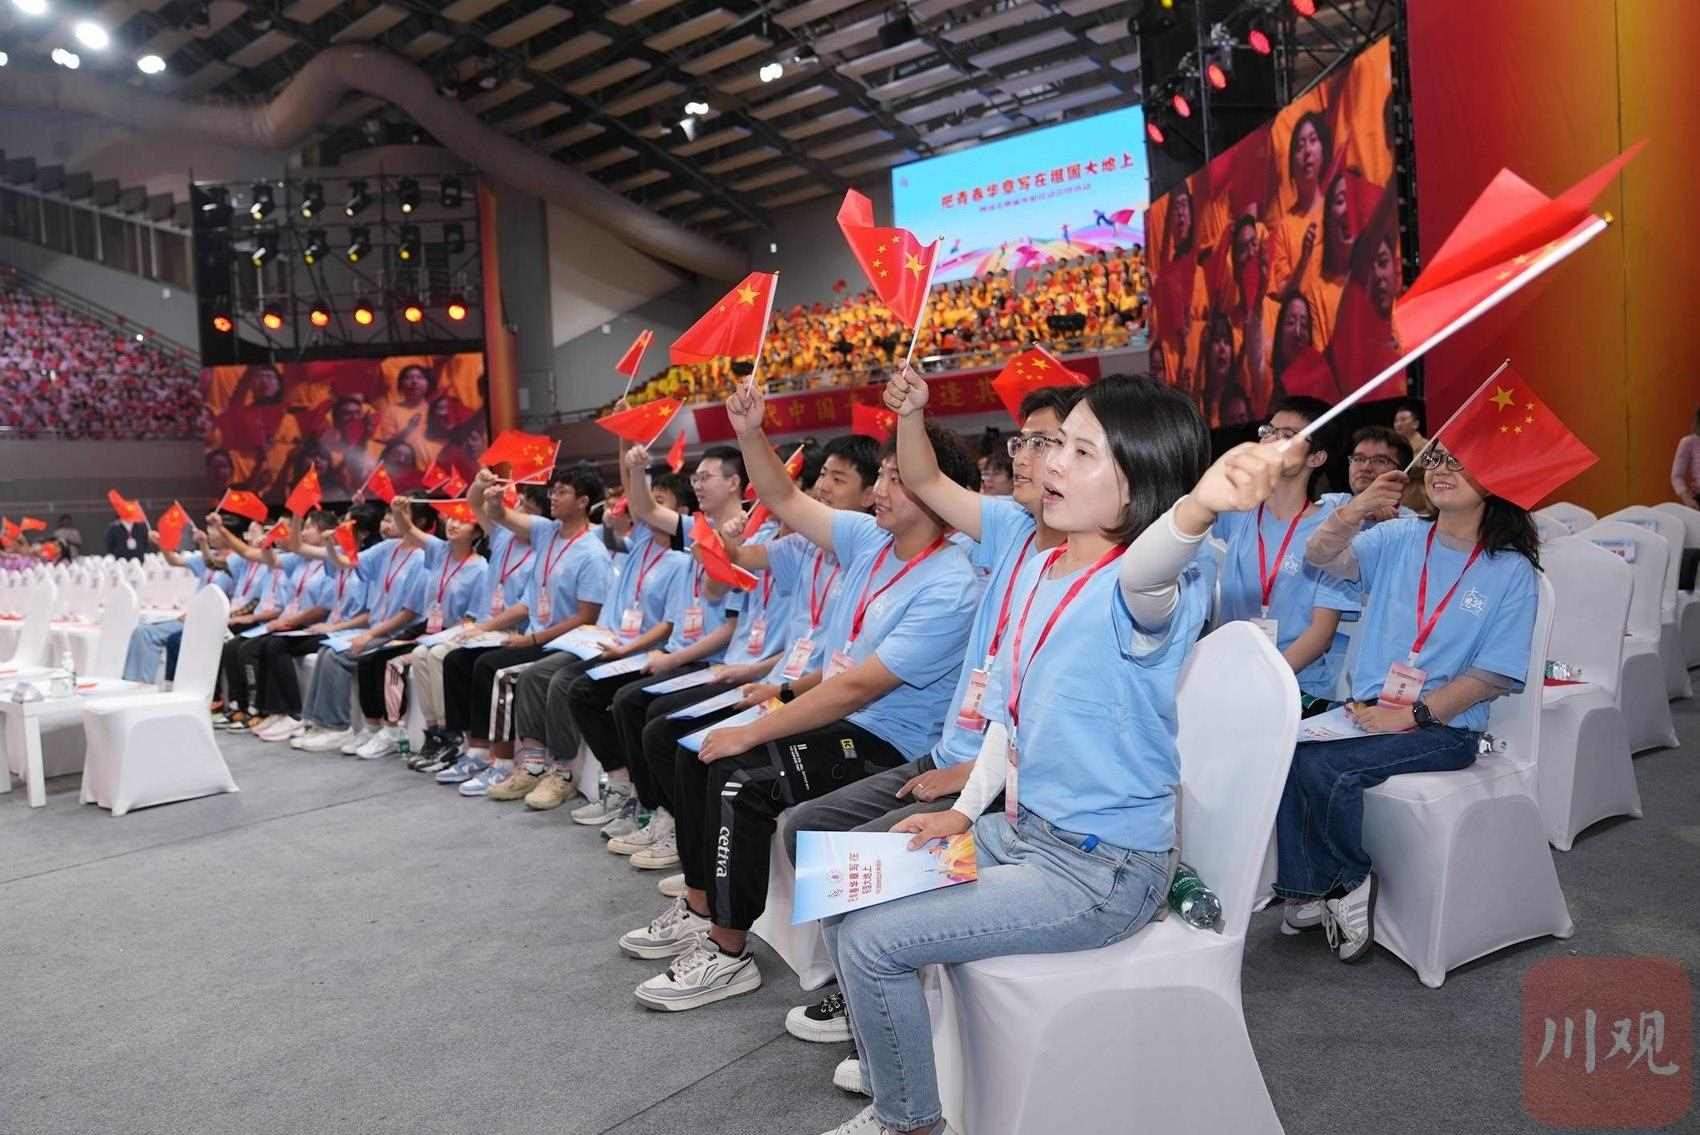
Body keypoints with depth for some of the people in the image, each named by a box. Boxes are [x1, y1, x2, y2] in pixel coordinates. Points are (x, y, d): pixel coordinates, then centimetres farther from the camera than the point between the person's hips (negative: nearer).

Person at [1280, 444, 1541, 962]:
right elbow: (1322, 556, -5)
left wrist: (1408, 715, -15)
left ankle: (1351, 883, 0)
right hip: (1367, 708, 4)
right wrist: (1353, 512, -24)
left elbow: (1493, 676, -7)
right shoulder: (1399, 539, 8)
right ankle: (1307, 892, -8)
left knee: (1320, 765, -27)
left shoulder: (1513, 572, -2)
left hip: (1443, 728, -4)